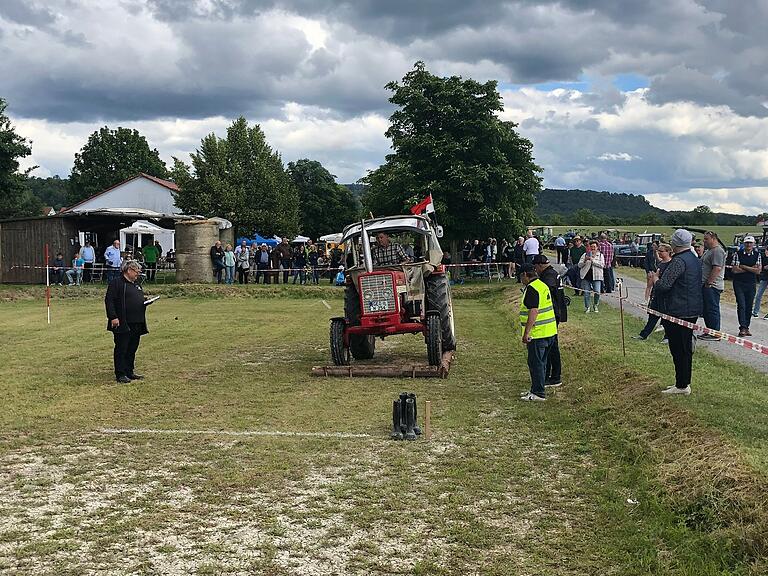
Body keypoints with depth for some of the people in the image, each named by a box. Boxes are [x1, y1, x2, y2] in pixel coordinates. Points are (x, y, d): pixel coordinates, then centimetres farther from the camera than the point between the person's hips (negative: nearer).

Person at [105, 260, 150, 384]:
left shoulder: (136, 285, 21)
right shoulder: (116, 283, -6)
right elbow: (109, 301, -13)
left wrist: (145, 302, 7)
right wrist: (113, 317, -20)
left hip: (136, 324, 8)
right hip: (122, 323, -8)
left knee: (132, 349, 13)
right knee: (121, 349, -2)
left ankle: (129, 372, 22)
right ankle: (120, 374, 2)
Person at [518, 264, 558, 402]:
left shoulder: (532, 288, -17)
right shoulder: (543, 285, 15)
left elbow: (533, 312, -24)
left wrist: (526, 333, -22)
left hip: (538, 334, -10)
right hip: (549, 332, 10)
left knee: (536, 363, -3)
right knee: (541, 363, 16)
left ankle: (538, 394, 0)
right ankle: (536, 390, 25)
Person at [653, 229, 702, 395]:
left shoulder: (678, 261, -19)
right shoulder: (694, 259, 13)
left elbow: (663, 285, -24)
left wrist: (654, 281, -1)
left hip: (678, 312, -10)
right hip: (692, 311, 10)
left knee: (679, 350, -3)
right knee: (686, 348, 16)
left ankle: (682, 385, 3)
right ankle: (684, 382, 24)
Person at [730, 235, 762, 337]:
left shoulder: (757, 255, 4)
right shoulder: (738, 254, -3)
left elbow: (758, 271, -5)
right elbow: (734, 270, -10)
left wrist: (744, 267, -10)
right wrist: (751, 268, -7)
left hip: (751, 284, 3)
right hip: (739, 283, -3)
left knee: (749, 306, 5)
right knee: (741, 305, -11)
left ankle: (746, 327, 13)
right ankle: (742, 327, -12)